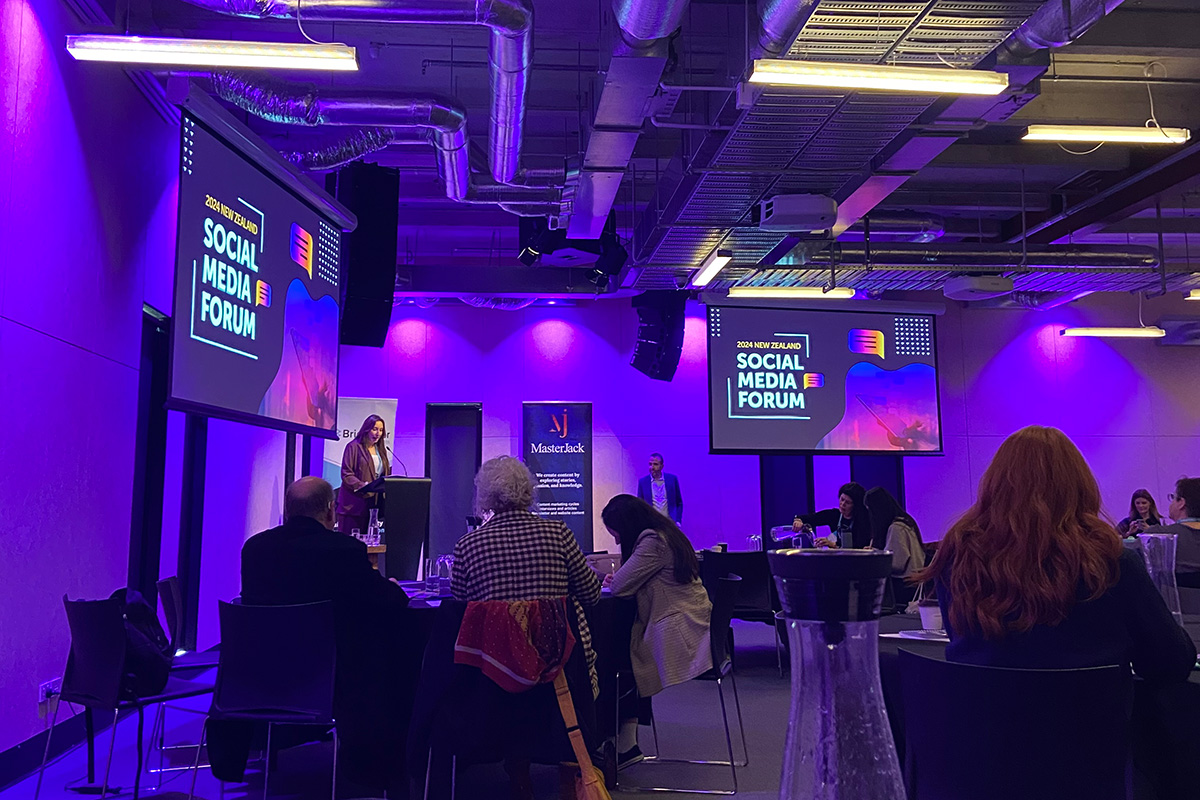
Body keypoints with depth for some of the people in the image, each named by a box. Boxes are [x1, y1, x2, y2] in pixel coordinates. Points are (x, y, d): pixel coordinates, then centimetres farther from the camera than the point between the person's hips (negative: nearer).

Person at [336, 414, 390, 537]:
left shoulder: (381, 450, 18)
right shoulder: (354, 447, -2)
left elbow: (385, 474, 21)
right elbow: (346, 475, -9)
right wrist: (363, 486, -22)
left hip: (373, 505, 6)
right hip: (354, 505, -6)